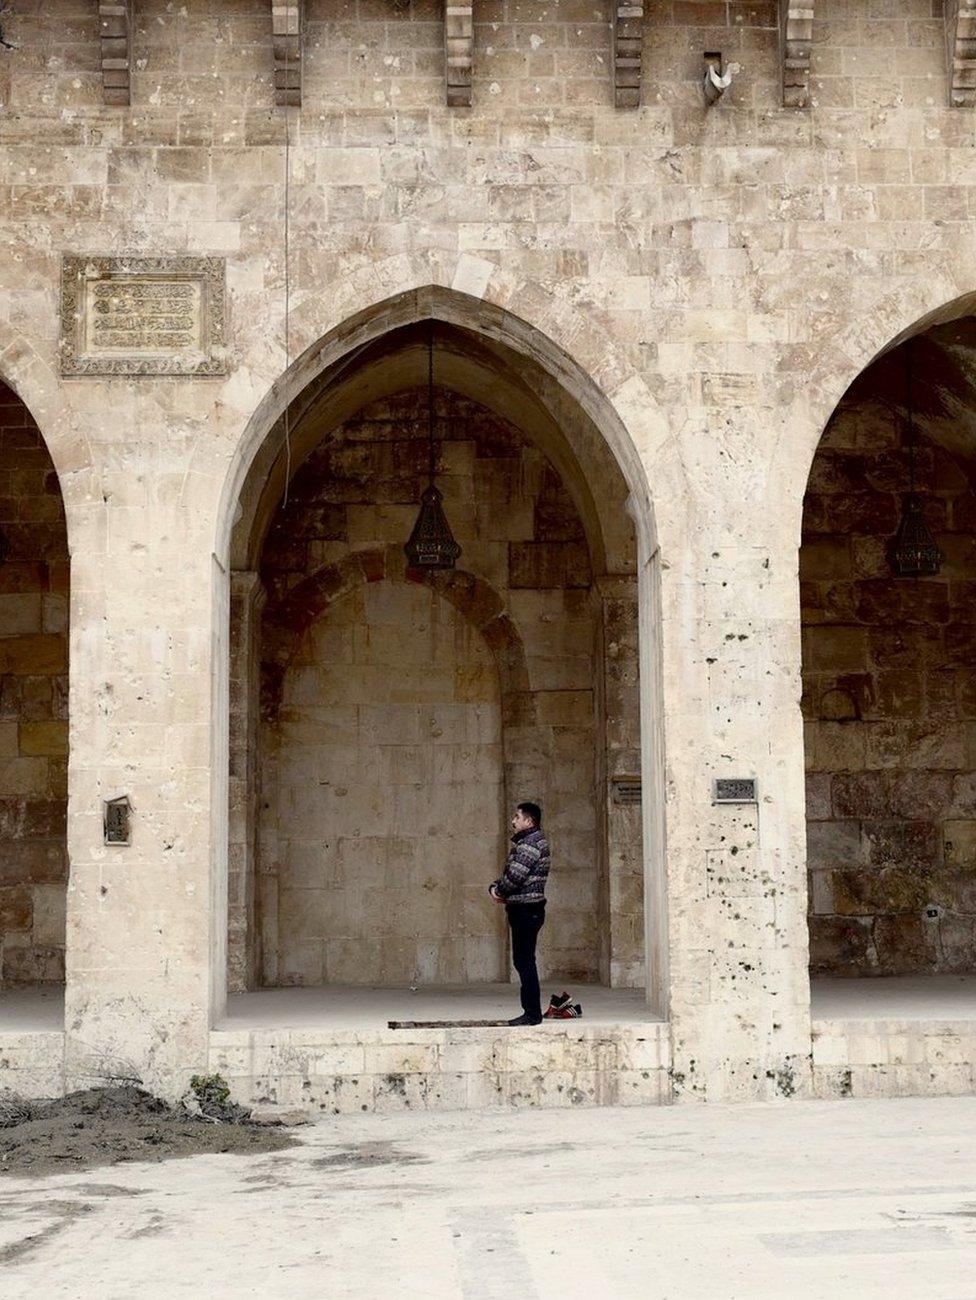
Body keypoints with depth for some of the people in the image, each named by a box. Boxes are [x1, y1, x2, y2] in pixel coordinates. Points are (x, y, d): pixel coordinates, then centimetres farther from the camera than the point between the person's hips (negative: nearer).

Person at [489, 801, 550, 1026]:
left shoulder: (532, 842, -13)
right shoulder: (524, 842, 20)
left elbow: (516, 875, -21)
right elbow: (510, 873, 21)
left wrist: (498, 890, -3)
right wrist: (495, 887, 1)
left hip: (527, 910, -10)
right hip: (523, 910, 10)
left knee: (525, 962, -7)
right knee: (523, 961, 12)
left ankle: (532, 1013, -4)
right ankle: (531, 1011, 17)